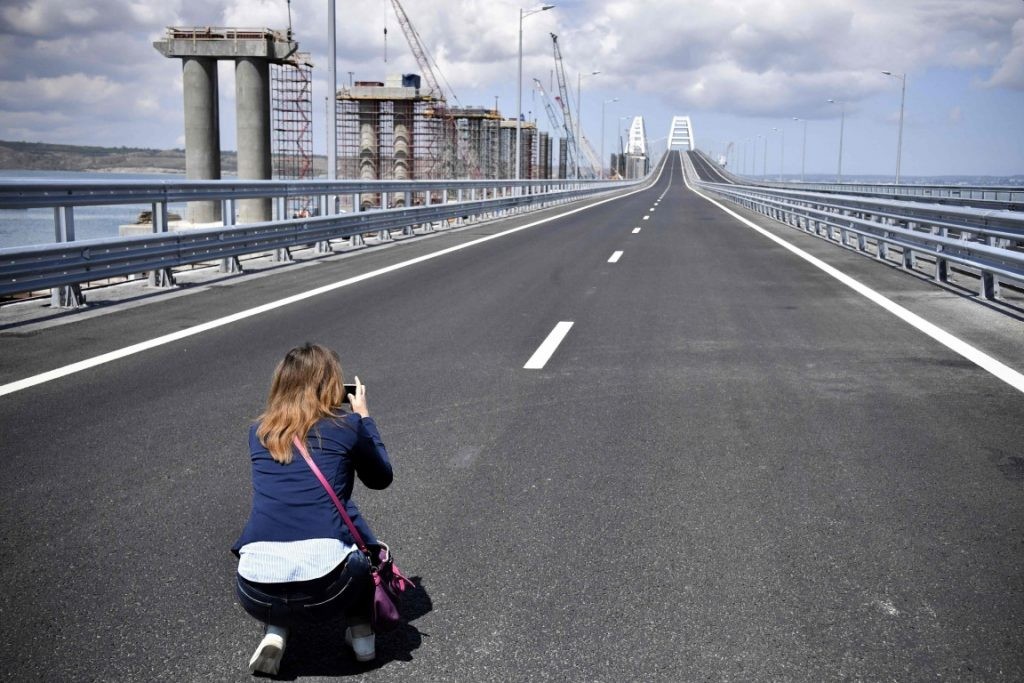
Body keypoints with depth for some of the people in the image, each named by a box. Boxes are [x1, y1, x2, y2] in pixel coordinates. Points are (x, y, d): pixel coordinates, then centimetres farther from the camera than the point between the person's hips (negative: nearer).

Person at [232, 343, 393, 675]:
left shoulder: (258, 432, 13)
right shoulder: (347, 426, 5)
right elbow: (381, 478, 23)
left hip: (256, 592, 2)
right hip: (327, 587, -2)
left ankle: (275, 633, 16)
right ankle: (361, 631, 23)